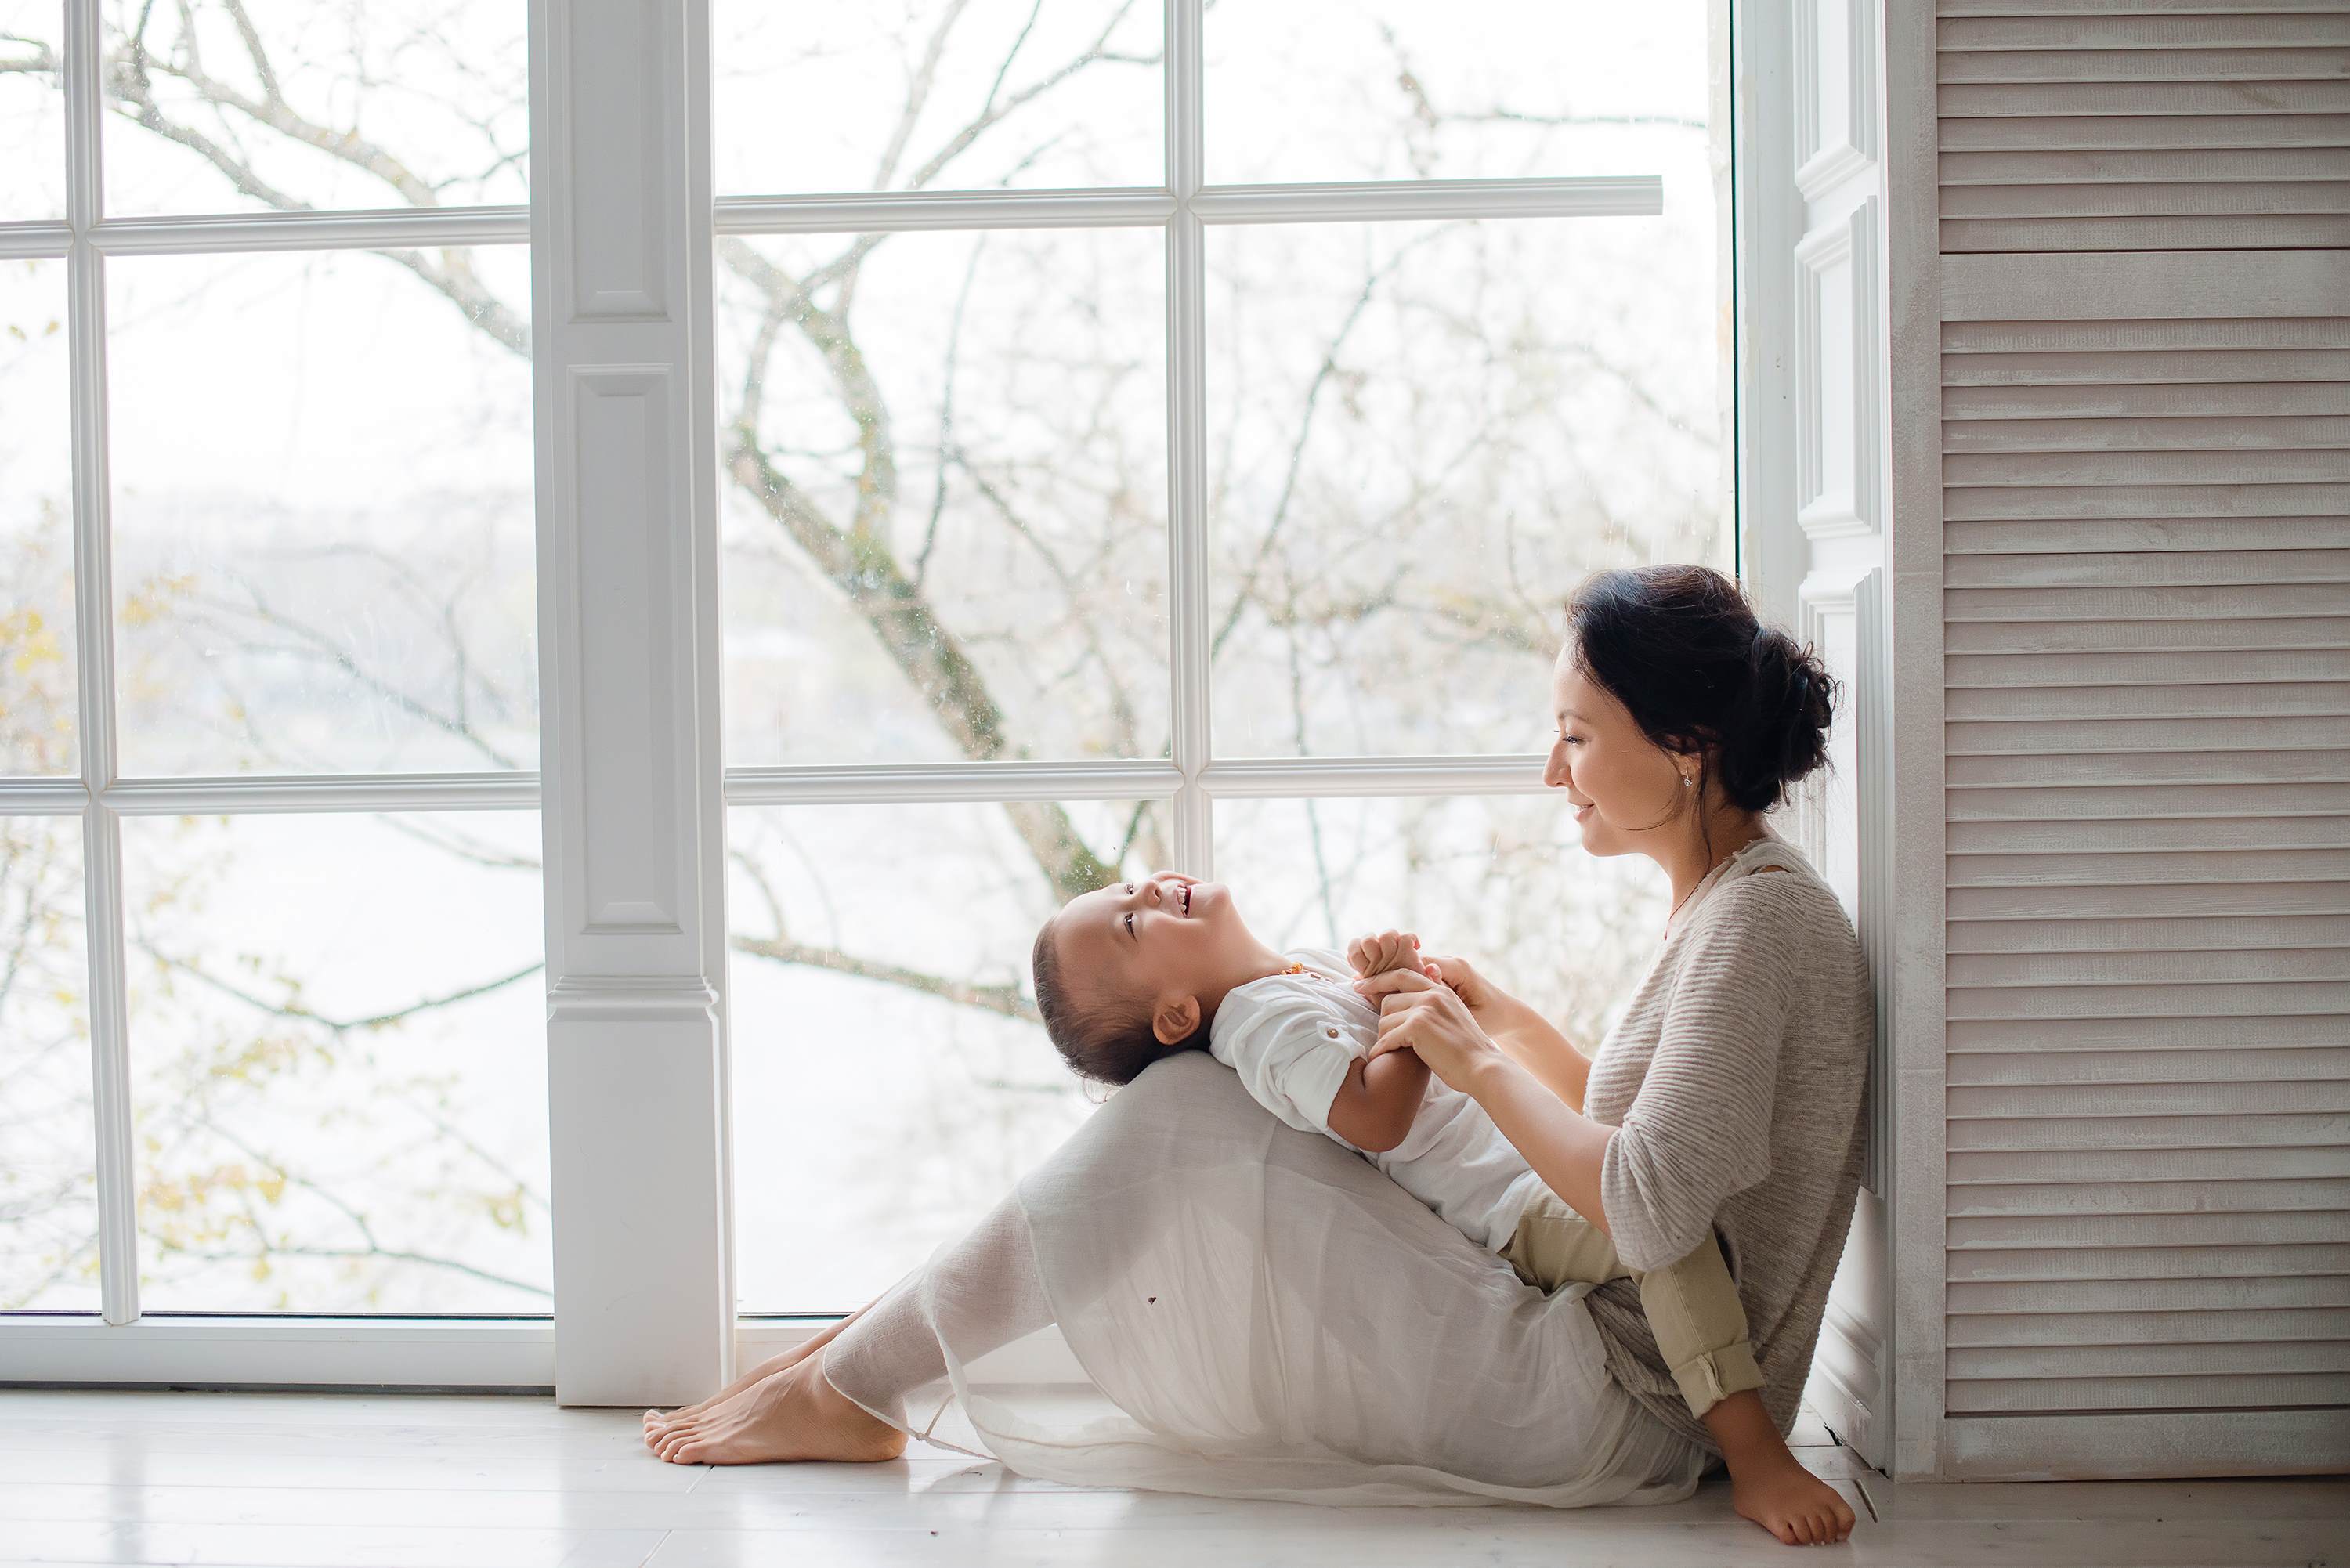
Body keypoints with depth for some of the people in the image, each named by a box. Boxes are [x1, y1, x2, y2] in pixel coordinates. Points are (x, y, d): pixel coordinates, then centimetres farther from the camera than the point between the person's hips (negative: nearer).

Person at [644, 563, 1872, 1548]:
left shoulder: (1759, 917, -16)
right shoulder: (1725, 905, 14)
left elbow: (1648, 1212, -26)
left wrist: (1482, 1064, -15)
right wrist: (1503, 1017, 13)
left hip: (1612, 1414, -10)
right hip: (1613, 1396, 10)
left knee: (1184, 1119, -14)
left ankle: (855, 1391, -4)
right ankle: (882, 1340, 9)